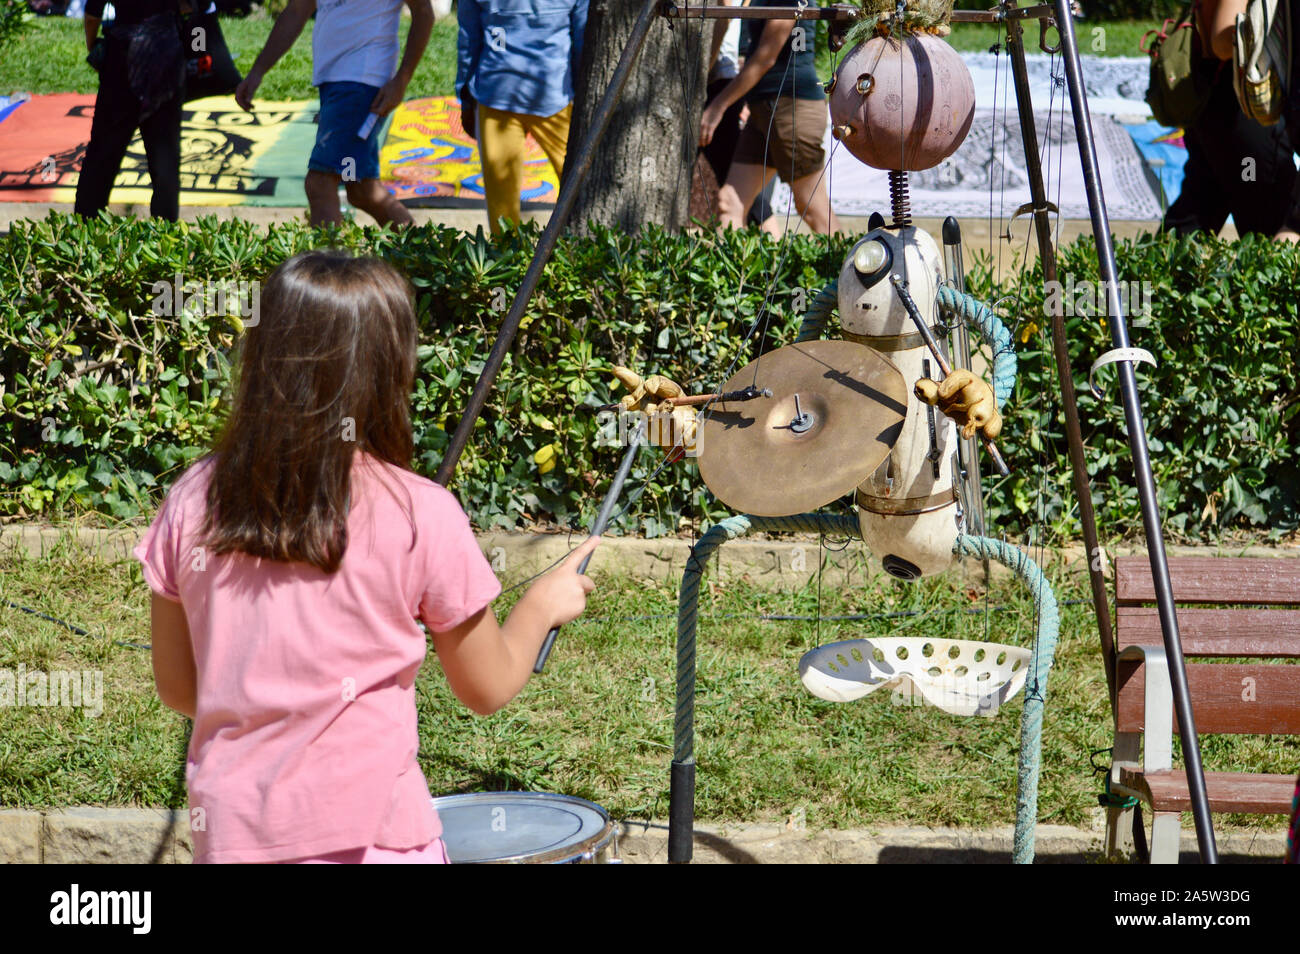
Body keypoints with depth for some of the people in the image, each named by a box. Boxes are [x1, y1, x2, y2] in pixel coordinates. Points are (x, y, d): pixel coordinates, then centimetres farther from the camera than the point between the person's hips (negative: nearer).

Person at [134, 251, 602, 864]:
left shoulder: (192, 502, -2)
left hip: (230, 835, 4)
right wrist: (544, 604, 18)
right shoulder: (421, 515, -11)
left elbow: (176, 687, 7)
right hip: (369, 836, -4)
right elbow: (487, 690, 1)